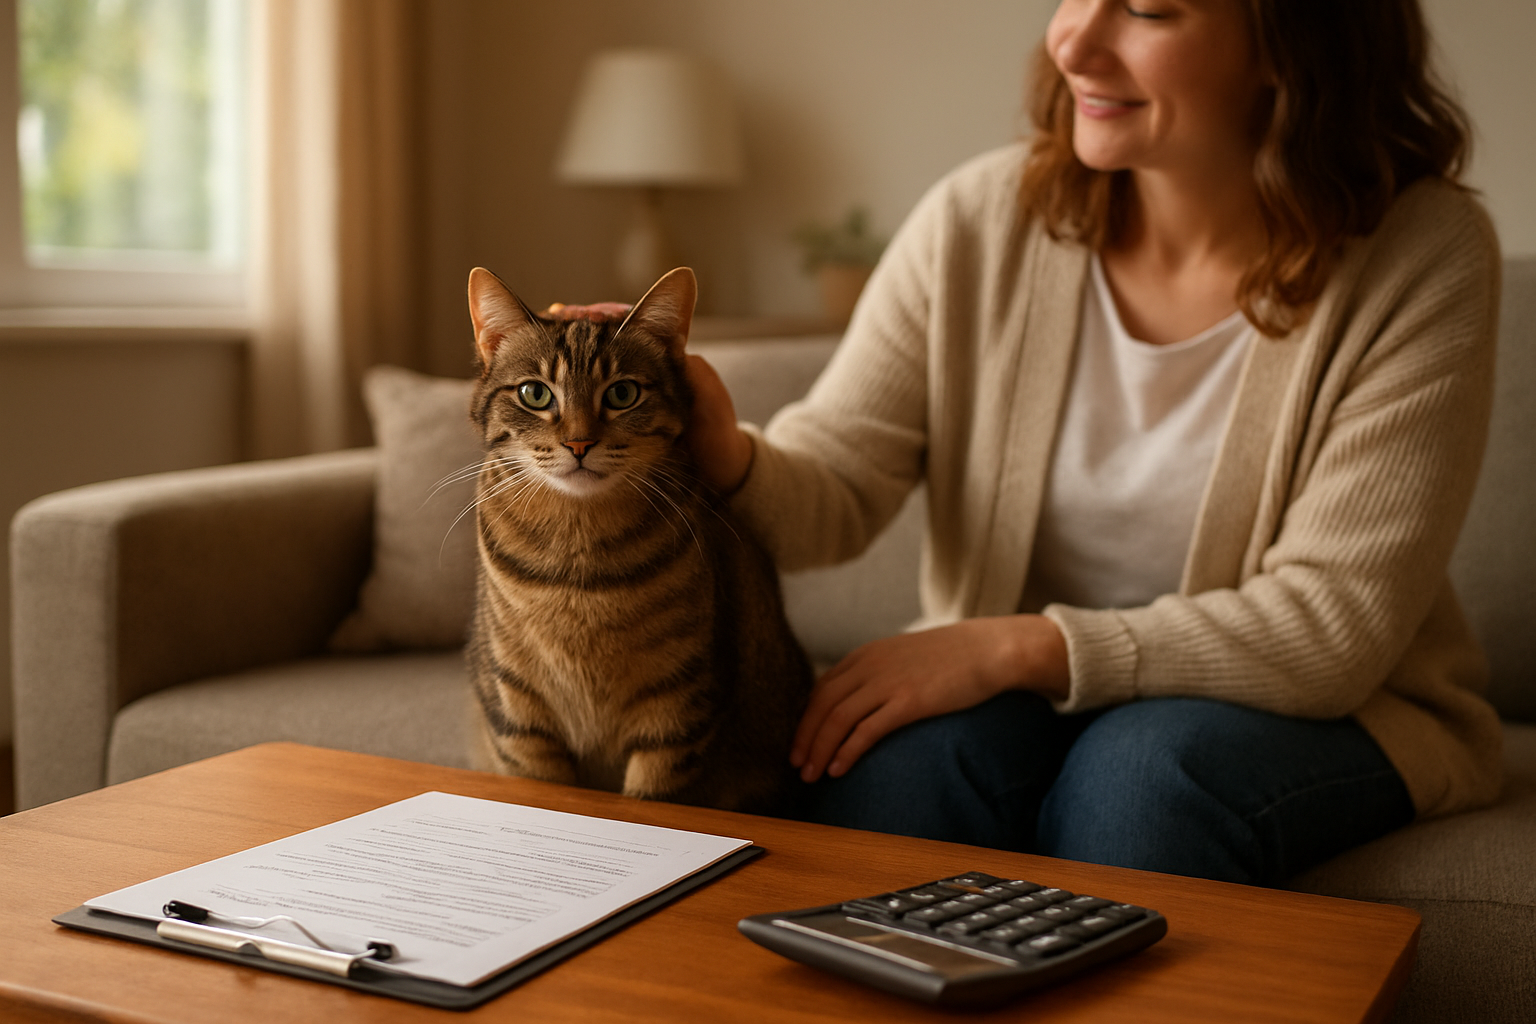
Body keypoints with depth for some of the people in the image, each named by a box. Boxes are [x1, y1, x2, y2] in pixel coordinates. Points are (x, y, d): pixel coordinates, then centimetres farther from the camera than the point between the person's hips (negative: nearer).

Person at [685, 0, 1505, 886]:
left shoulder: (1426, 257, -15)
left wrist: (1019, 645, -25)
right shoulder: (984, 218, -7)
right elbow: (832, 490, -6)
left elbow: (1331, 630, -19)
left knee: (1140, 768, -33)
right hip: (1013, 689, 2)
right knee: (901, 756, -29)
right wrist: (725, 461, -31)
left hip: (1318, 709, -1)